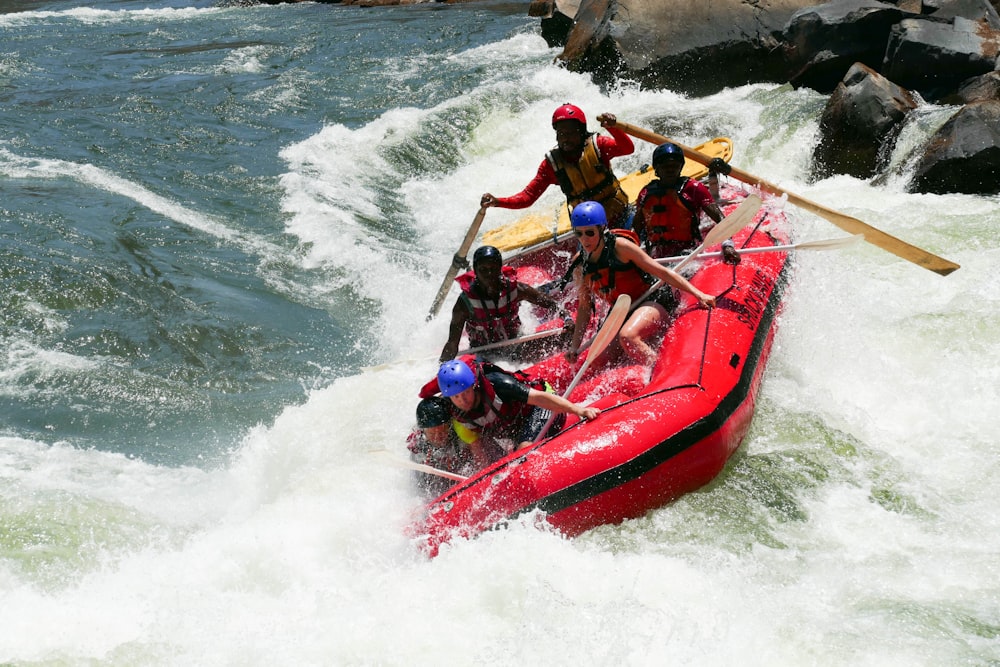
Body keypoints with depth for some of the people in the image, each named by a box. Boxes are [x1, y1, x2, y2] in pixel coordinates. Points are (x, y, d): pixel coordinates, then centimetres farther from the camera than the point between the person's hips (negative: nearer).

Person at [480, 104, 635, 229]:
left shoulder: (597, 145, -10)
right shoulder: (551, 164, -7)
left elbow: (628, 148, -29)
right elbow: (527, 197, -9)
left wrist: (613, 128, -48)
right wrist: (497, 202, -26)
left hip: (619, 216, -1)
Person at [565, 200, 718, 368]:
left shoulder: (619, 246, -16)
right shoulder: (580, 265, 0)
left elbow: (661, 272, -14)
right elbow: (584, 307, 9)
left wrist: (699, 295, -17)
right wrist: (575, 346, 2)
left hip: (653, 301, -7)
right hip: (623, 314, 7)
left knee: (627, 336, -36)